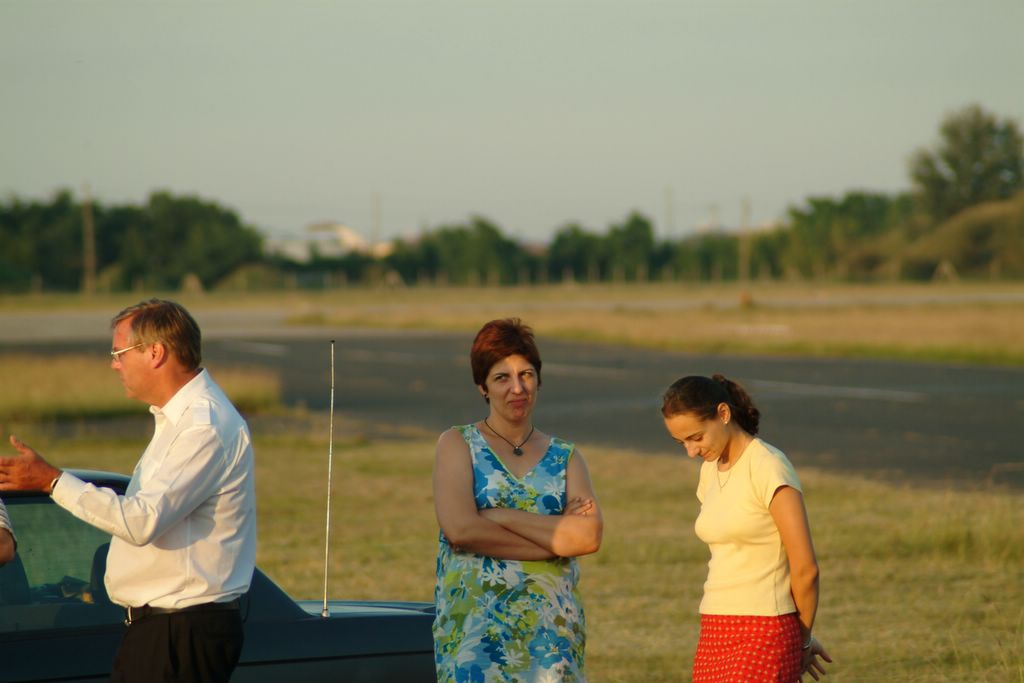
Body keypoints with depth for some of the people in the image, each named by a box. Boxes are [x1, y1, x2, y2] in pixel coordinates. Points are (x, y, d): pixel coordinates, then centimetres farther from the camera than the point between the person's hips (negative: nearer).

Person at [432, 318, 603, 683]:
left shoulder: (565, 457, 13)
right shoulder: (457, 445, 6)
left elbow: (589, 536, -4)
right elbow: (459, 529, -10)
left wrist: (500, 517, -10)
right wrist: (557, 535, -7)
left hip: (553, 631, 3)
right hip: (477, 628, -2)